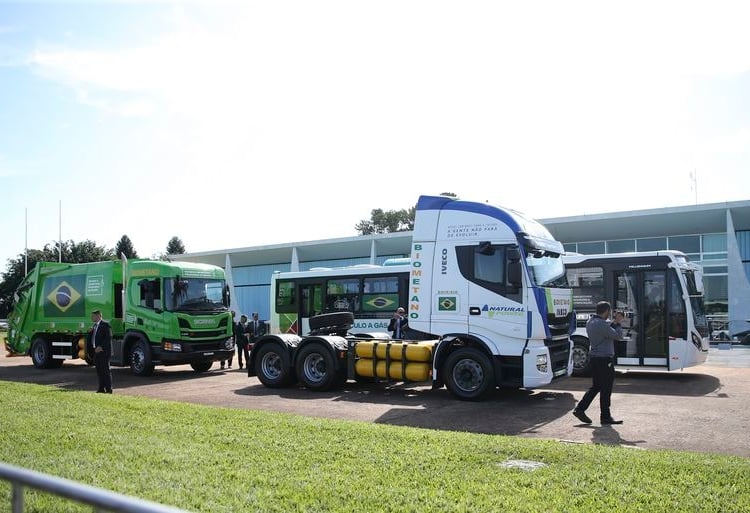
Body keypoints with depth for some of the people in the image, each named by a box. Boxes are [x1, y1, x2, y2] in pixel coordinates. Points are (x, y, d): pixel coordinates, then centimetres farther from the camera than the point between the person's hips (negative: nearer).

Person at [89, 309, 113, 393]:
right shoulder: (94, 326, 18)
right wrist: (90, 332, 0)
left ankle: (108, 389, -2)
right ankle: (101, 388, 15)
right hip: (96, 352, 8)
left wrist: (101, 347, -20)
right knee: (99, 371, 9)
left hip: (104, 351, -8)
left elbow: (108, 337, -15)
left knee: (105, 370, -5)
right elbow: (92, 338, 19)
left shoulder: (105, 324, -8)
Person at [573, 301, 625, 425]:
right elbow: (618, 336, -15)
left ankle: (580, 409, 11)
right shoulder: (602, 324, -20)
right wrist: (617, 323, -2)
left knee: (596, 386, 16)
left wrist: (614, 322, 10)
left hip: (594, 358, 9)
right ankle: (605, 417, 10)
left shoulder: (590, 322, 10)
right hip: (604, 359, -9)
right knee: (606, 389, 2)